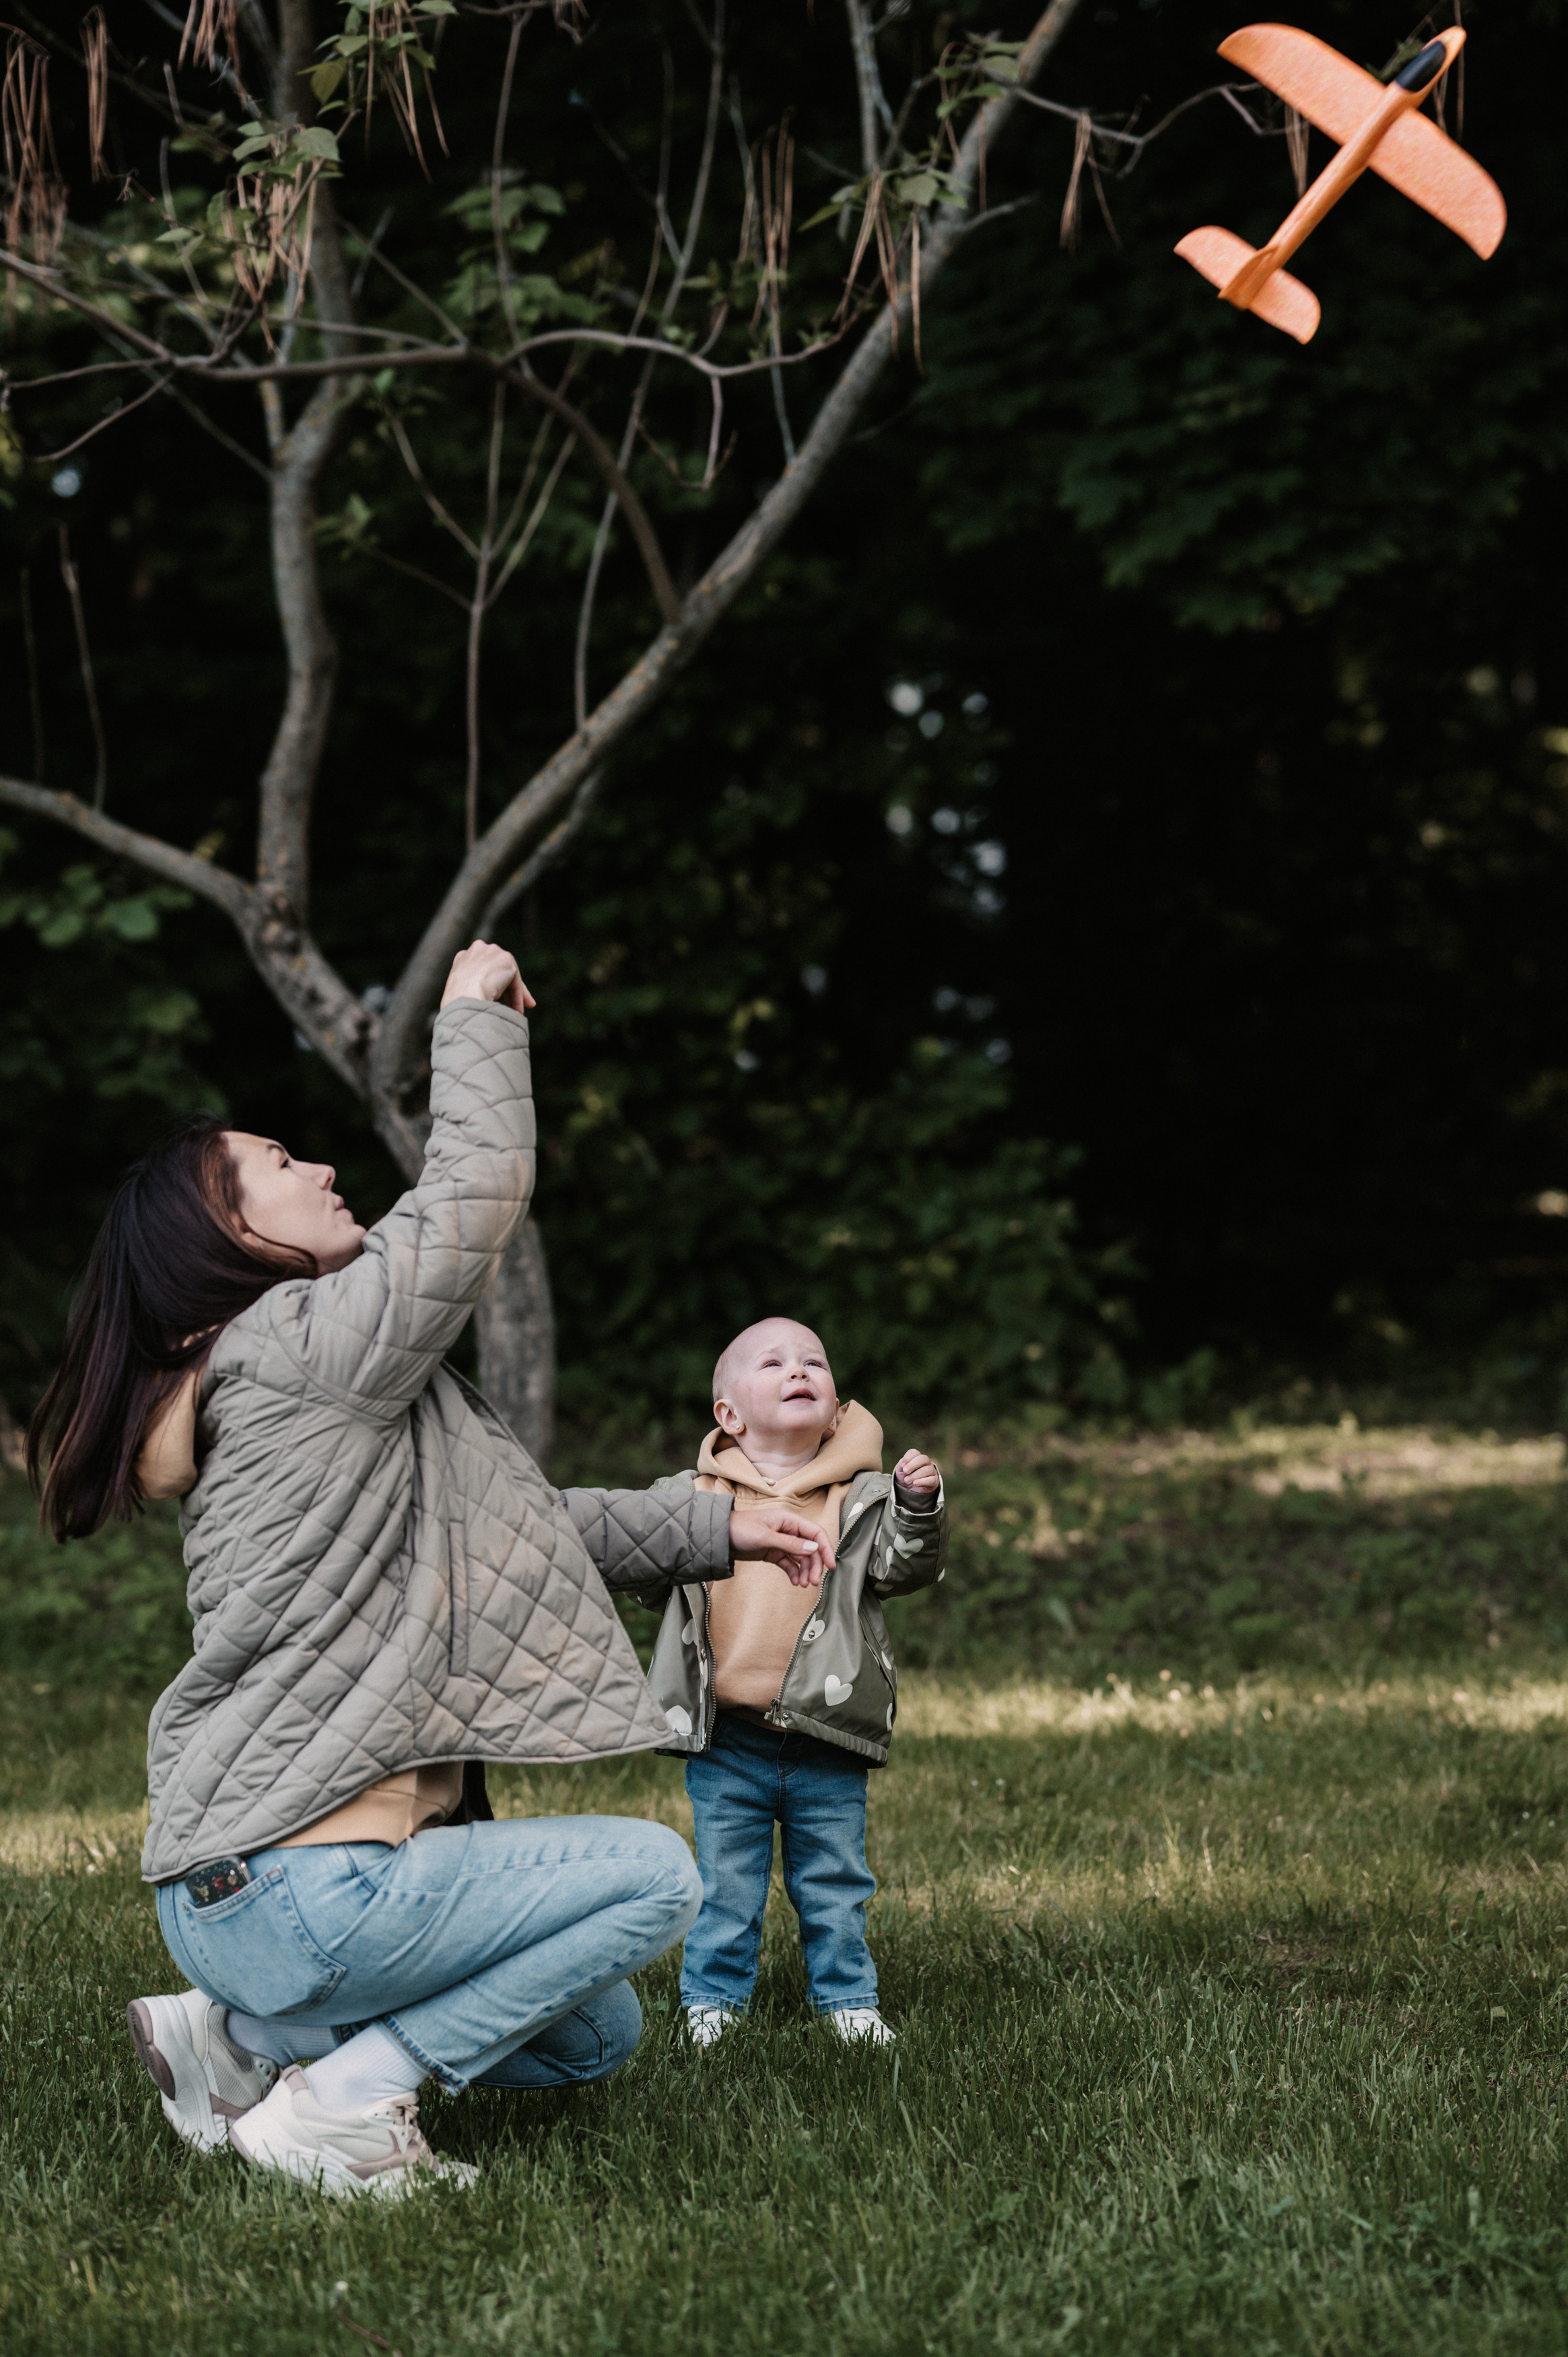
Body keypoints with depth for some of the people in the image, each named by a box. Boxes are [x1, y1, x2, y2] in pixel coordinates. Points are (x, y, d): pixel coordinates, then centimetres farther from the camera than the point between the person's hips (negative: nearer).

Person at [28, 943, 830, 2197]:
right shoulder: (301, 1344, -13)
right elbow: (481, 1191, -15)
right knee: (651, 1874, -11)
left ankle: (240, 2037, 15)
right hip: (289, 1892, -10)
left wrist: (713, 1529, 25)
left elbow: (529, 1521, 26)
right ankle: (338, 2105, -8)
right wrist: (476, 1015, -1)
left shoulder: (327, 1390, 18)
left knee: (595, 2036, 18)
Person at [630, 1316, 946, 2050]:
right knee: (726, 1881, 8)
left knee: (835, 1879, 11)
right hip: (725, 1740, 0)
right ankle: (712, 1997, 20)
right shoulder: (695, 1498, 4)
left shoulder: (859, 1497, 3)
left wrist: (918, 1506, -21)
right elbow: (650, 1578, 10)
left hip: (826, 1739, 0)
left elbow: (906, 1566, -5)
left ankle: (847, 1996, 24)